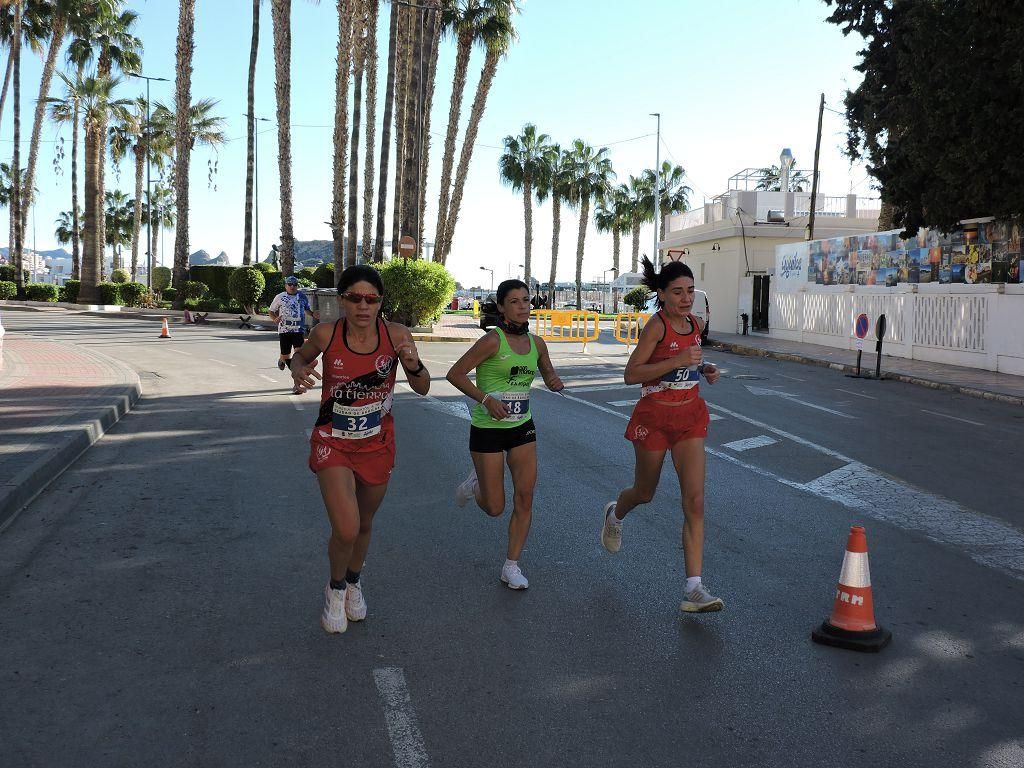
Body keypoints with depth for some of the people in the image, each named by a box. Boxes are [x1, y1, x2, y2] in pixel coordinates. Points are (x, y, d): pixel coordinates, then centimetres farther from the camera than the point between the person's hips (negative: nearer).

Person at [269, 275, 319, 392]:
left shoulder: (302, 297, 7)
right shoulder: (280, 297, 3)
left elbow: (306, 309, 23)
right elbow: (271, 311, 11)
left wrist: (313, 314, 2)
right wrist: (275, 319, -10)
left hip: (299, 330, 0)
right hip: (284, 330, 0)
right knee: (286, 356, 7)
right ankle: (282, 360, 49)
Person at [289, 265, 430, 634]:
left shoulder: (396, 335, -15)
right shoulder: (327, 333, -17)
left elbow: (422, 388, -6)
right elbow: (302, 355, 6)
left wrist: (414, 365, -28)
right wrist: (298, 370, -17)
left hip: (378, 444, 2)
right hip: (333, 443, -2)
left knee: (364, 523, 19)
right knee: (346, 530, -15)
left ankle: (353, 583, 50)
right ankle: (335, 587, 19)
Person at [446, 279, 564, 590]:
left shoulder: (536, 343, 2)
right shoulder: (492, 341, -16)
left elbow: (548, 374, 18)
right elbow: (455, 374, -15)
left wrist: (555, 383, -6)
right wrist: (486, 399, -24)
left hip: (523, 428, 5)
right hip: (488, 428, -5)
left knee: (524, 499, 0)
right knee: (494, 508, 2)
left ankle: (512, 566, 14)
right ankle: (475, 484, 38)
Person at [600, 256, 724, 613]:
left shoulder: (695, 323, 4)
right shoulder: (656, 326, -16)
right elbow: (631, 374, -21)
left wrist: (704, 368, 2)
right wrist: (678, 361, -28)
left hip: (691, 416, 5)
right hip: (655, 418, -5)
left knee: (695, 501, -7)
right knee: (645, 493, 16)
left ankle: (693, 590, -6)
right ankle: (614, 514, 54)